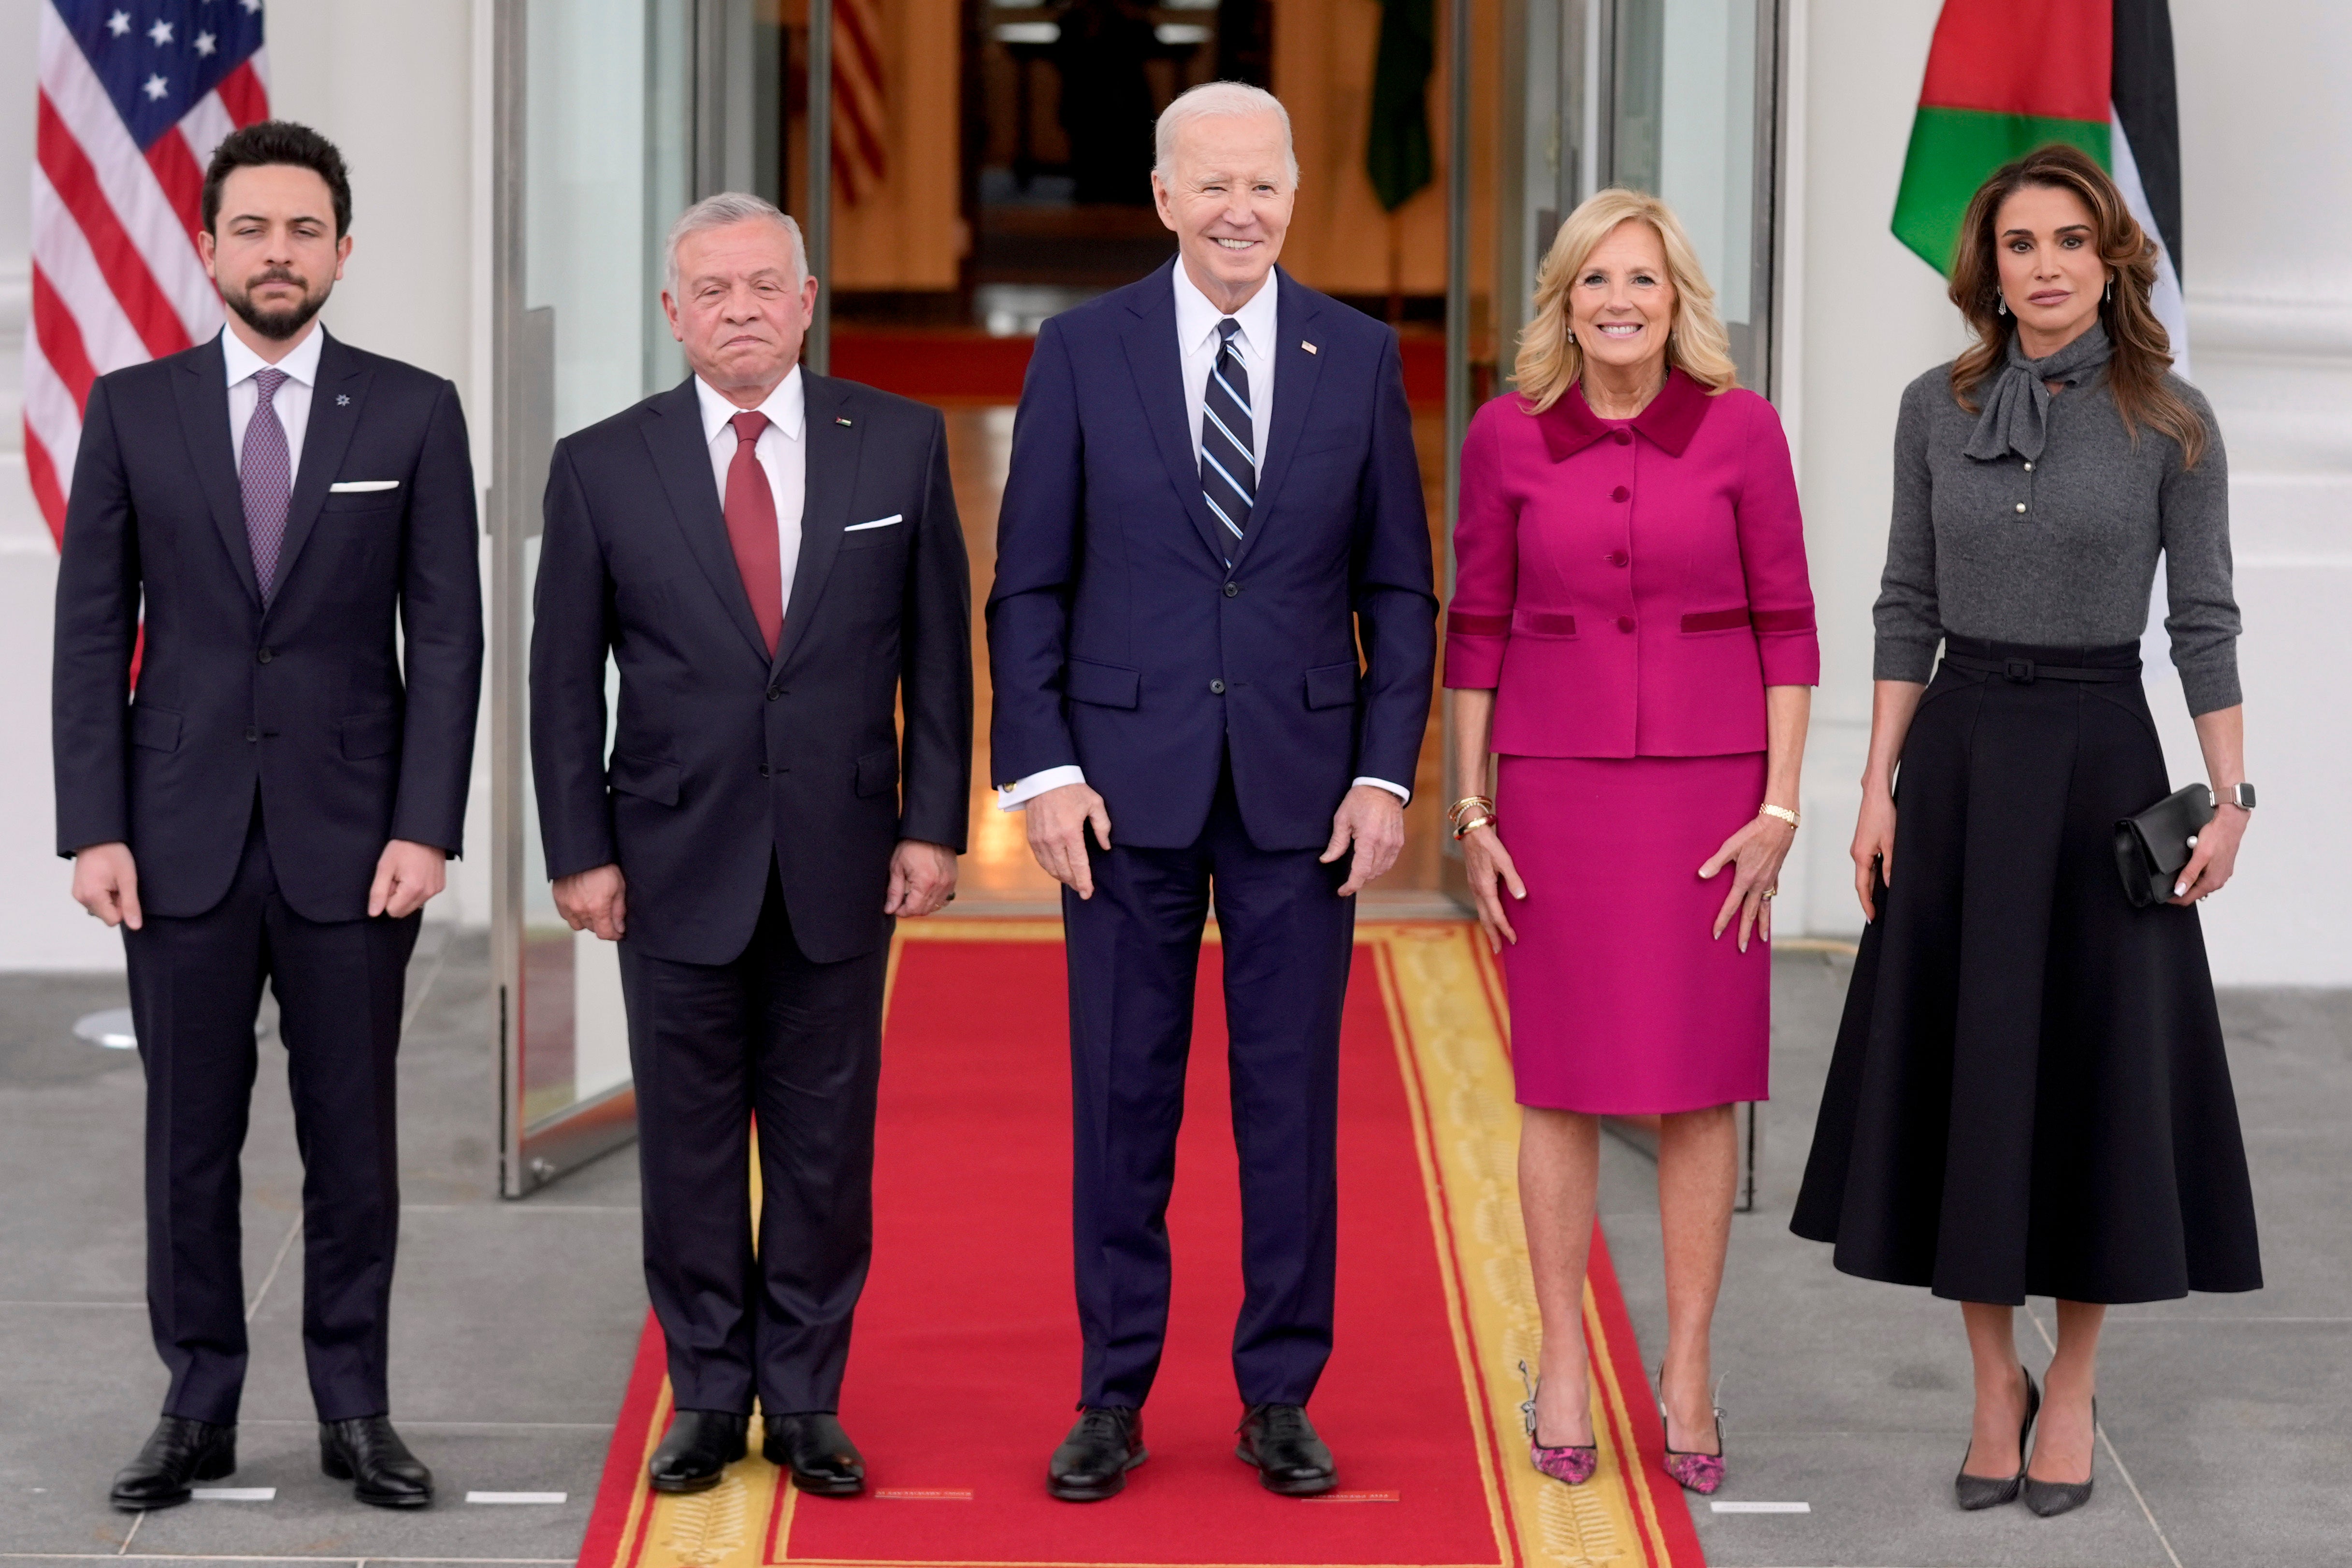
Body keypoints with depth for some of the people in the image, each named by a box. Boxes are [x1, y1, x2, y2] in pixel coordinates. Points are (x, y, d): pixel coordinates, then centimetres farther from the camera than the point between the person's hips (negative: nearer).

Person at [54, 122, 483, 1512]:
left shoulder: (414, 412, 2)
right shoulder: (133, 411, 4)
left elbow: (447, 633, 0)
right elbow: (93, 632, 3)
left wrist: (427, 826, -8)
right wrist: (93, 828, -4)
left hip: (351, 837, -1)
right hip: (184, 836, 1)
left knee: (353, 1136, 4)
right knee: (190, 1136, 5)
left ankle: (356, 1410, 14)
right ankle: (199, 1409, 14)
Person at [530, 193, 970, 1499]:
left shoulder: (900, 444, 2)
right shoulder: (602, 467, 0)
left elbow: (936, 648, 5)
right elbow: (565, 679, 3)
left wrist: (933, 823, -1)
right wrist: (578, 852, -2)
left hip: (842, 859, 0)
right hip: (677, 860, 0)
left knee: (826, 1143, 6)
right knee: (689, 1143, 6)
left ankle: (805, 1401, 16)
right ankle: (707, 1397, 18)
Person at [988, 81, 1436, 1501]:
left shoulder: (1362, 357, 4)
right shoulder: (1083, 351, 0)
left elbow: (1399, 586, 5)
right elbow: (1031, 584, 1)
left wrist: (1387, 775, -3)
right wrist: (1042, 770, -7)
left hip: (1301, 783, 1)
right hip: (1129, 777, -1)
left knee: (1293, 1100, 5)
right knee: (1124, 1101, 5)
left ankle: (1282, 1399, 15)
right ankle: (1114, 1399, 14)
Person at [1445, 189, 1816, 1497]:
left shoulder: (1740, 429, -4)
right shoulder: (1510, 436, -2)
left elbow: (1786, 625, -1)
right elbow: (1477, 629, 4)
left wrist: (1779, 810, -6)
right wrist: (1471, 814, 0)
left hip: (1706, 781, 0)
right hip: (1559, 779, 0)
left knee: (1700, 1082, 4)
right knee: (1565, 1078, 5)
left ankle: (1690, 1367, 14)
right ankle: (1563, 1365, 16)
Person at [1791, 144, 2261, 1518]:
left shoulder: (2171, 423, -2)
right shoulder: (1938, 409, 4)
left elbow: (2205, 621, -1)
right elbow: (1908, 607, 6)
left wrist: (2230, 799, -8)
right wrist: (1878, 788, 1)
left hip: (2098, 756, -2)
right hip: (1958, 754, 2)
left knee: (2092, 1062, 2)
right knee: (1957, 1066, 3)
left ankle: (2075, 1384, 15)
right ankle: (1995, 1378, 16)